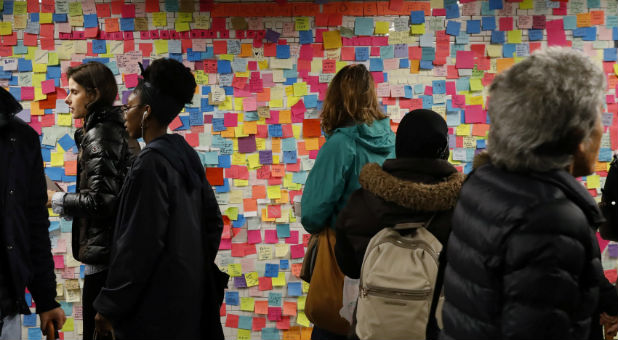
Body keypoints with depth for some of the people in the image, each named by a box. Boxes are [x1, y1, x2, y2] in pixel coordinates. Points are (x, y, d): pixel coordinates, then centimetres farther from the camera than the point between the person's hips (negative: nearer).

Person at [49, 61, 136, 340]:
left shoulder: (98, 136, -14)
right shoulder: (115, 129, 13)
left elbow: (101, 200, -21)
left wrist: (57, 200, -8)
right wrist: (65, 198, 13)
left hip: (102, 253, -10)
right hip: (120, 252, 10)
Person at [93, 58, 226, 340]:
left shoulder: (150, 162, -18)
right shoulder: (186, 155, 6)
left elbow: (140, 243, -20)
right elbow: (213, 221, 12)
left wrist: (110, 306, -14)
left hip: (156, 303, -8)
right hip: (188, 293, 8)